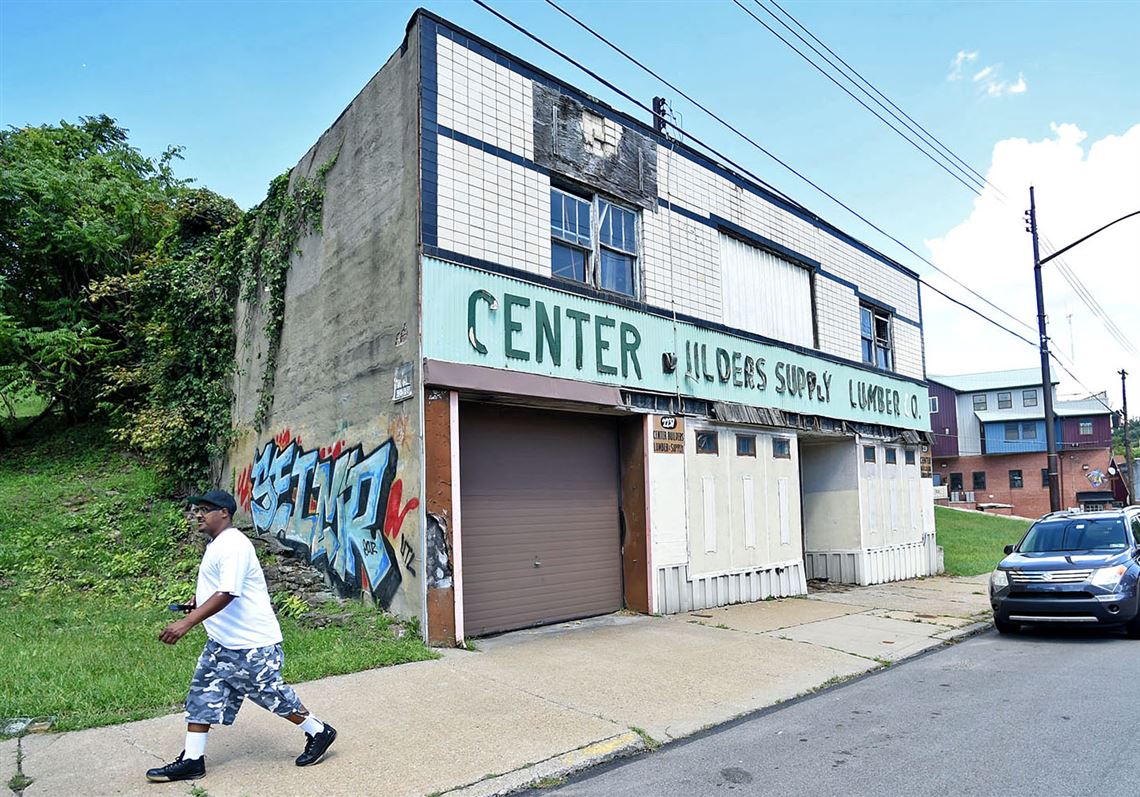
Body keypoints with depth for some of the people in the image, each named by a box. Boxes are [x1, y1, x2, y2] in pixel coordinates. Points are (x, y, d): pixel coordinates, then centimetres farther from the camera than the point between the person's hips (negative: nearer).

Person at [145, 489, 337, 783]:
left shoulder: (233, 546, -22)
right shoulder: (216, 545, 11)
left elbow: (227, 594, -31)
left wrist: (187, 622, -36)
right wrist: (198, 600, 12)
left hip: (251, 644, -9)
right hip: (221, 643, 10)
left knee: (272, 694, 3)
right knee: (202, 697, 9)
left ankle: (319, 732, 20)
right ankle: (191, 760, 21)